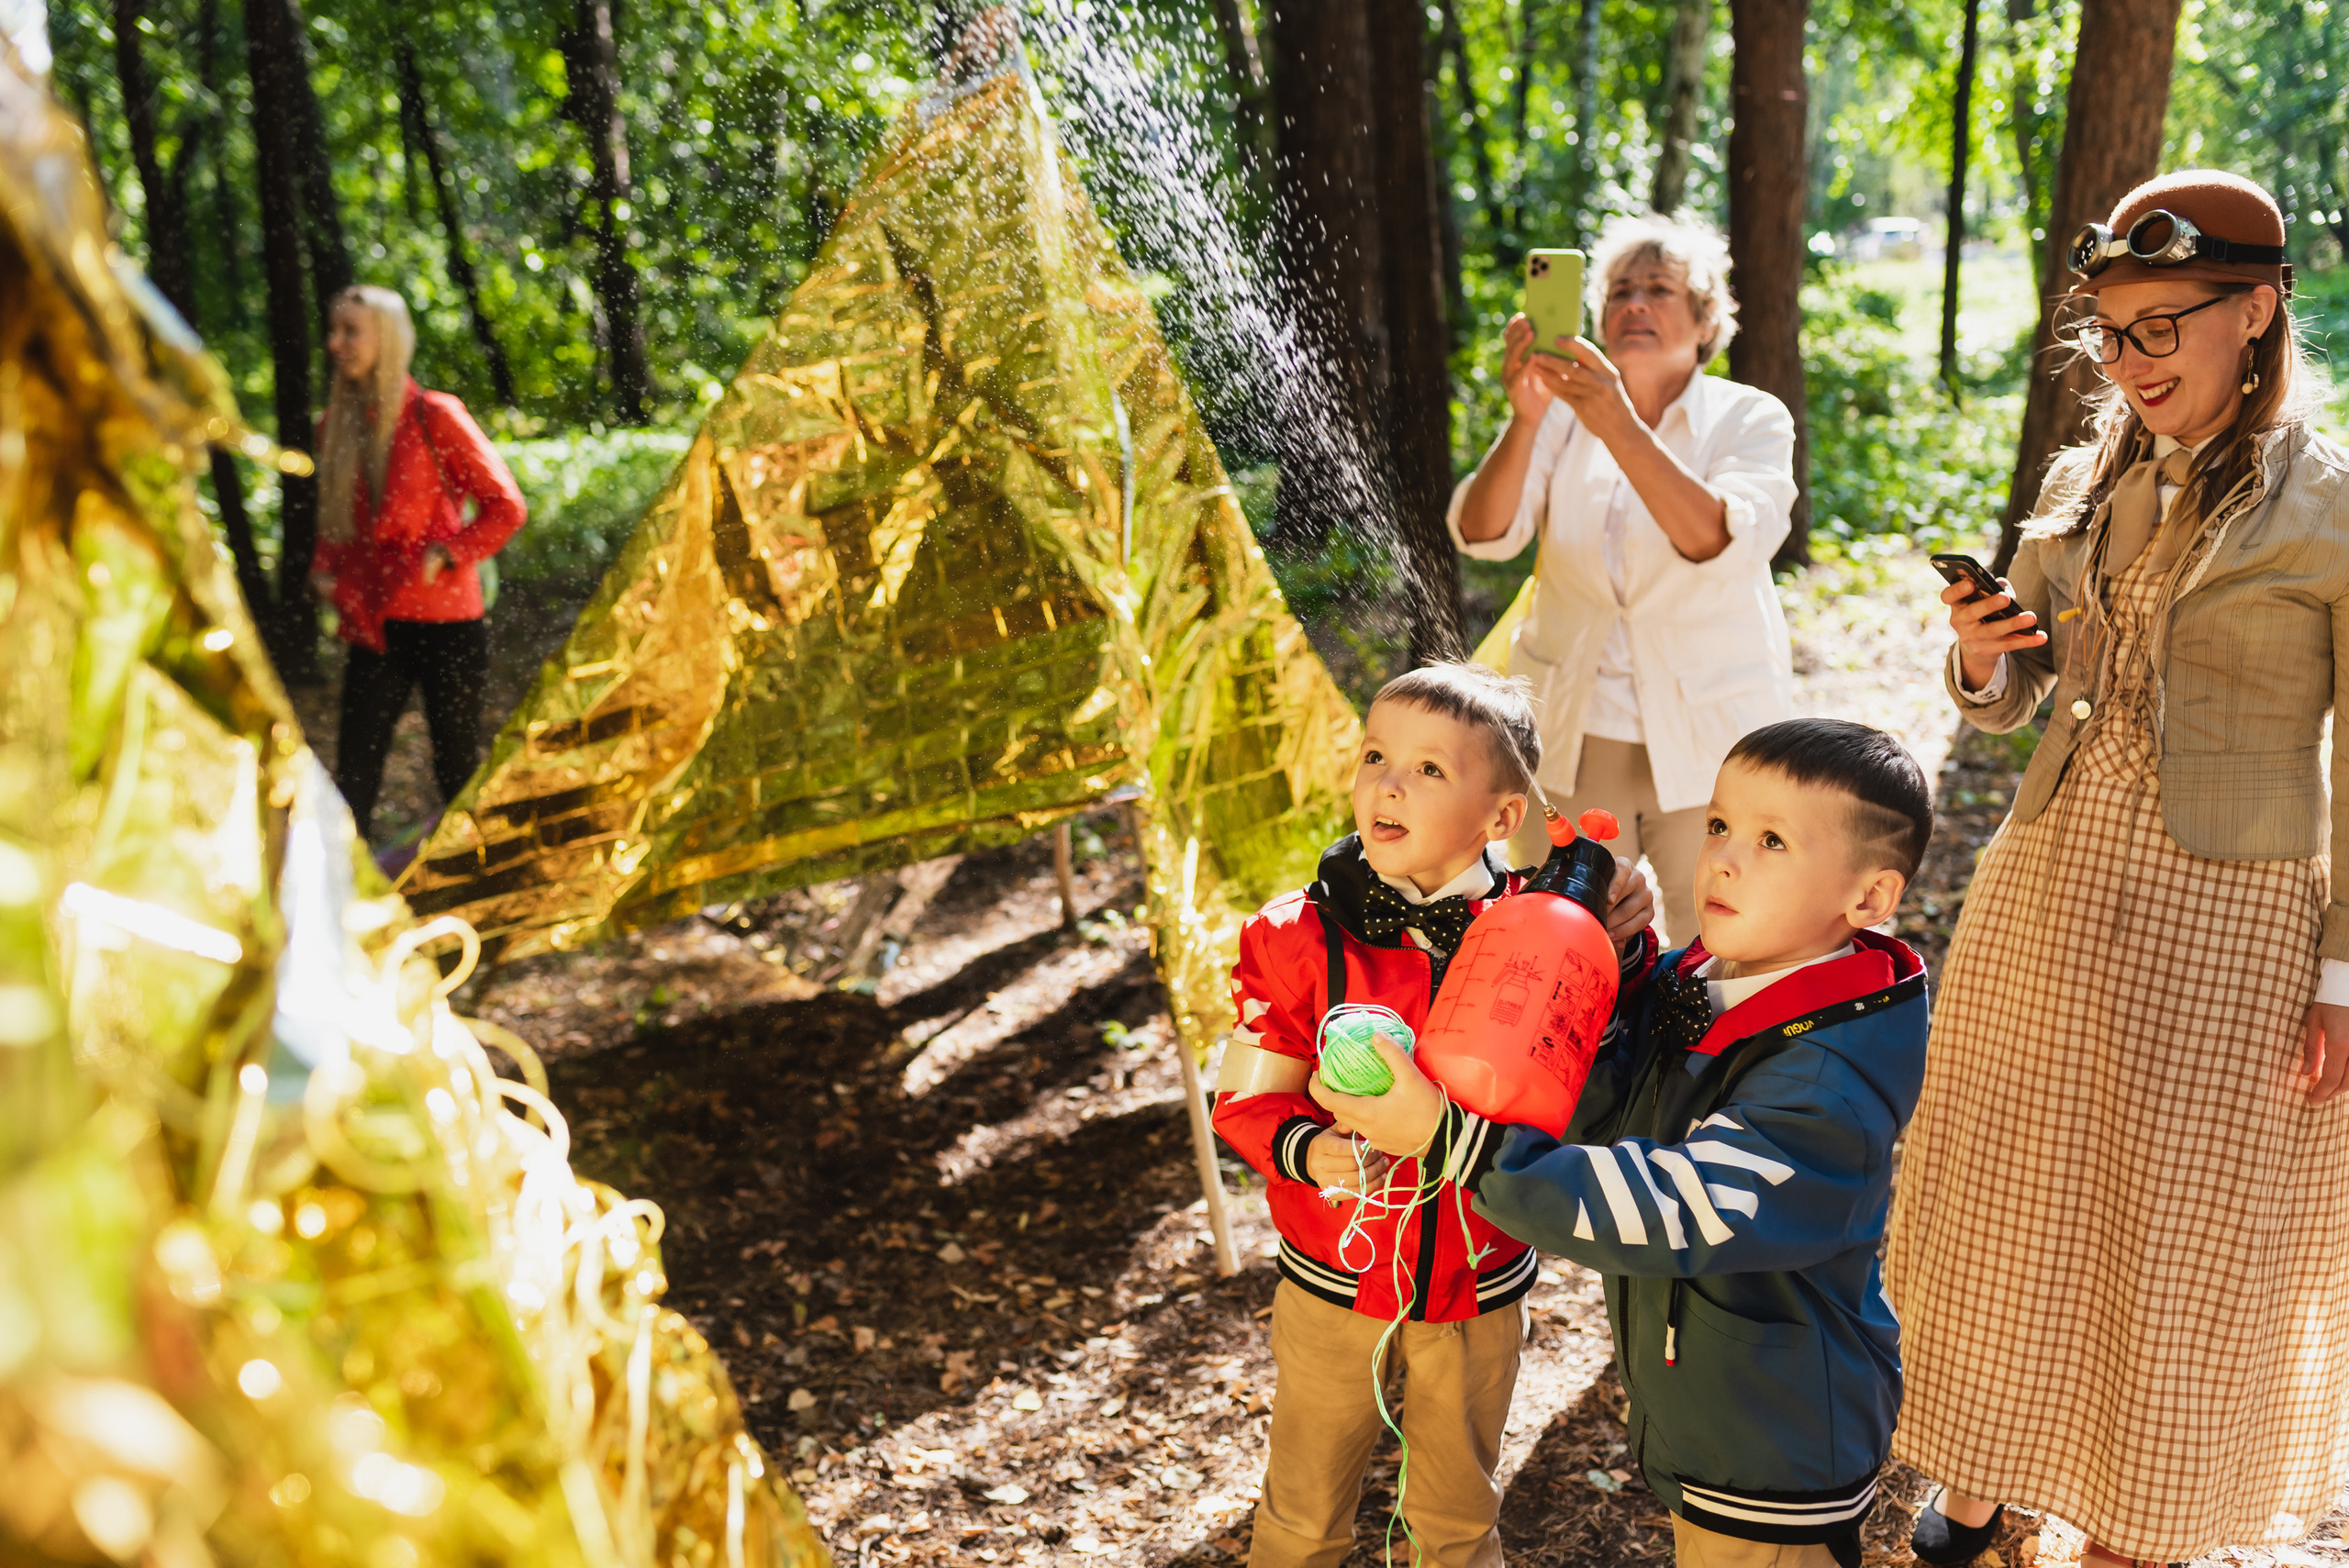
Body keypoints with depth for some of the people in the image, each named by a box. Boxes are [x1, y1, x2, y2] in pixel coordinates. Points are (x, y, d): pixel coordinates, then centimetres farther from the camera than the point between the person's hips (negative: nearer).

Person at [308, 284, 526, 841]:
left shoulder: (434, 416, -7)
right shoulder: (336, 425, 10)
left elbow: (505, 506, -5)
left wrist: (442, 556, -14)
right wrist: (325, 570, 5)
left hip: (444, 621, -5)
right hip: (373, 624, 5)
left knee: (458, 766, 5)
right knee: (354, 773, 1)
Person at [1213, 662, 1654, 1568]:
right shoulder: (1298, 940, -15)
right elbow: (1244, 1100, -11)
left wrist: (1625, 948, -22)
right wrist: (1308, 1149, -32)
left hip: (1479, 1290, 1)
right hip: (1334, 1287, -1)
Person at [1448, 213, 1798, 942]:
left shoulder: (1750, 419, -2)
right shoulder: (1565, 411, 4)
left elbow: (1723, 545, -22)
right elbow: (1484, 533, -12)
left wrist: (1622, 428, -33)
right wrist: (1524, 418, -28)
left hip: (1707, 746, -1)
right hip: (1574, 743, 2)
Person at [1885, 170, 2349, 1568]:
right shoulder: (2087, 488, 6)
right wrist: (1979, 657, -10)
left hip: (2228, 926, -4)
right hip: (2049, 886, 5)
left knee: (2178, 1244, 10)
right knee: (2015, 1210, 14)